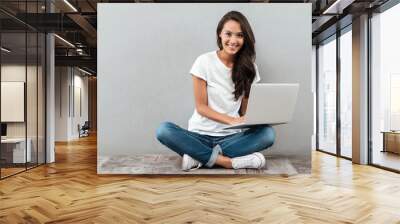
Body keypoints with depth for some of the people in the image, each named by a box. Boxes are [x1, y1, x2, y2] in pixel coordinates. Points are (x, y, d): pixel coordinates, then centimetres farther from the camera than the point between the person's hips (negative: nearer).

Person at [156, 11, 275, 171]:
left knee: (268, 133, -26)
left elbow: (246, 109, 5)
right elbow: (201, 107, -7)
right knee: (163, 130, -29)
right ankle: (228, 161, -26)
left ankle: (199, 156, -22)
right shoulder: (204, 62, -6)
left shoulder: (248, 67, 3)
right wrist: (232, 120, -21)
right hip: (201, 134, -2)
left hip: (231, 137, 2)